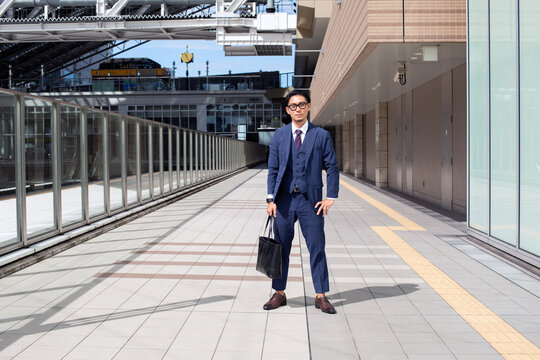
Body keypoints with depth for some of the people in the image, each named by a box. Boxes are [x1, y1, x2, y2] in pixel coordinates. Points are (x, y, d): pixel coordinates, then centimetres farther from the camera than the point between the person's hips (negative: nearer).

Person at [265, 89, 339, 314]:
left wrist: (330, 198, -6)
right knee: (281, 247, 8)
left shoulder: (321, 135, 2)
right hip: (284, 200, 2)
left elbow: (332, 168, 3)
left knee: (317, 248, 2)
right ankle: (279, 294, 21)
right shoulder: (279, 135, 7)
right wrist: (271, 199, -1)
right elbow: (273, 169, 7)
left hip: (311, 200, -1)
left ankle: (321, 297, 13)